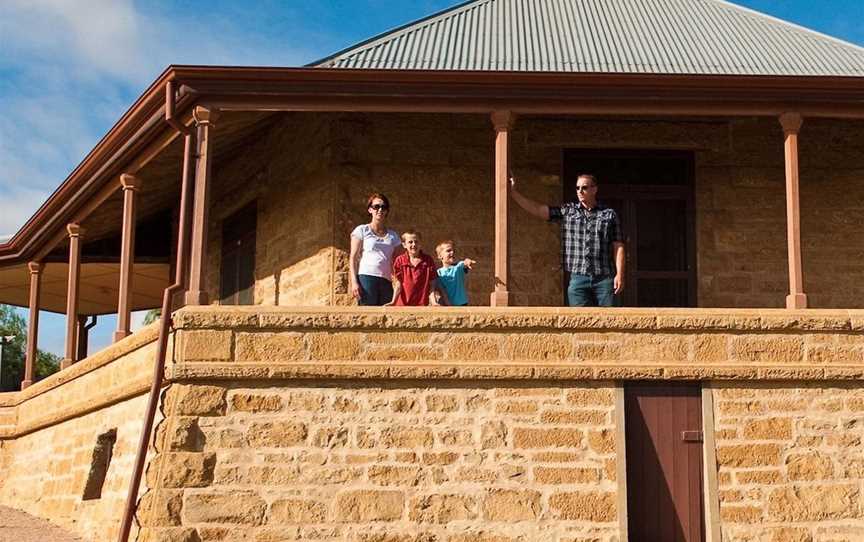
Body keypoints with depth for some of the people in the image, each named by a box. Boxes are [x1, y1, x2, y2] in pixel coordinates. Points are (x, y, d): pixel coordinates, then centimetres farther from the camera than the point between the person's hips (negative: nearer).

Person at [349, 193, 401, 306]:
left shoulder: (393, 236, 18)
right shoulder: (362, 230, 8)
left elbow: (394, 263, 16)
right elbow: (353, 258, 3)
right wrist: (354, 282, -8)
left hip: (386, 281, 4)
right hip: (366, 278, -4)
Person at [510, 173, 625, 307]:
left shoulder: (609, 214, 7)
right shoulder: (567, 211, 11)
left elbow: (618, 246, 4)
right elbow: (536, 209, 6)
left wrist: (620, 274, -5)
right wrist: (513, 191, -1)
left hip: (604, 278, -1)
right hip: (578, 277, 1)